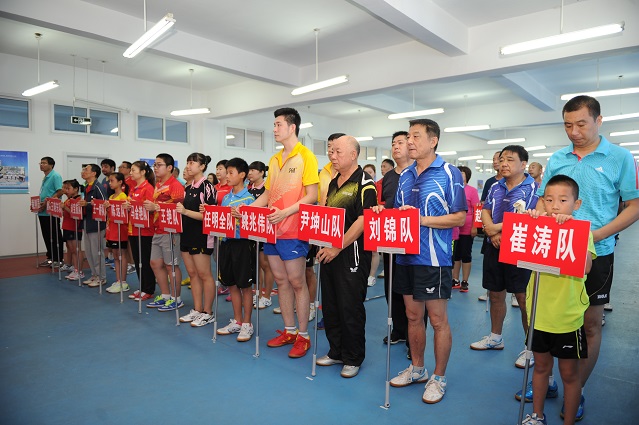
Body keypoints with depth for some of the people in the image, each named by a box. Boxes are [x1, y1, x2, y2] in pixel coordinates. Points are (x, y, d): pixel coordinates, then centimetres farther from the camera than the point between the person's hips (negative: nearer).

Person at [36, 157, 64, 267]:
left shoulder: (55, 176, -10)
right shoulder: (45, 178, 17)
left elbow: (60, 192, -19)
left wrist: (47, 202, -20)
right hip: (43, 212, 9)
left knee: (55, 237, -1)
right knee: (47, 236, 13)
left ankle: (58, 259, 6)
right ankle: (50, 258, 22)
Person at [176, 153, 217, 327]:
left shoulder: (207, 186, -10)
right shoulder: (188, 188, 14)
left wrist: (186, 211, -22)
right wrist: (177, 210, 3)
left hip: (201, 236, -8)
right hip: (187, 234, 8)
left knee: (204, 274, -1)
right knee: (192, 273, 11)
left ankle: (208, 313, 10)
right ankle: (197, 310, 21)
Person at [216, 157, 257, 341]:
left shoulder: (249, 198, -9)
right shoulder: (225, 198, 11)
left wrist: (240, 217, -30)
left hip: (243, 243, -7)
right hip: (227, 242, 7)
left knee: (245, 285, 4)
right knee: (232, 284, 13)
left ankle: (247, 324, 16)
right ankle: (237, 321, 27)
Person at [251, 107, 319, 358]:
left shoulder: (305, 156, -7)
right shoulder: (274, 160, 14)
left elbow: (311, 196, -13)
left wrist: (285, 212, -22)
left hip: (293, 231, -7)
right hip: (272, 229, 7)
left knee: (296, 282, 0)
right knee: (281, 280, 12)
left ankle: (303, 336, 14)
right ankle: (289, 331, 26)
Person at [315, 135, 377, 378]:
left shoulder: (365, 183, -9)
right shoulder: (333, 183, 15)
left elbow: (363, 221, -18)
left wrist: (337, 247, -20)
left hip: (352, 254, -8)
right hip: (329, 253, 8)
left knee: (351, 308, 2)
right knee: (330, 305, 14)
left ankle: (353, 359, 18)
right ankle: (336, 352, 30)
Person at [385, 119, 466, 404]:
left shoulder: (449, 174, -8)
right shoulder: (405, 176, 11)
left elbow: (460, 217, -12)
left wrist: (422, 219, -21)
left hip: (433, 259, -6)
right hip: (406, 255, 6)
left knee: (438, 320, 5)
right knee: (413, 315, 16)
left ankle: (439, 378, 23)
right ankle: (416, 369, 33)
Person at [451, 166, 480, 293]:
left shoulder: (472, 190, -3)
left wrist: (474, 227, -10)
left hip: (466, 230, -3)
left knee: (466, 255, 6)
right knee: (454, 255, 10)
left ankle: (464, 282, 15)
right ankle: (455, 280, 21)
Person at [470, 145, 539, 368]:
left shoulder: (532, 188, -9)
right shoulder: (496, 187, 11)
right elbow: (485, 212, 9)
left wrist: (497, 228, -15)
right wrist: (492, 234, -9)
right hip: (494, 248, 6)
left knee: (524, 299, -2)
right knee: (495, 294, 16)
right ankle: (495, 338, 32)